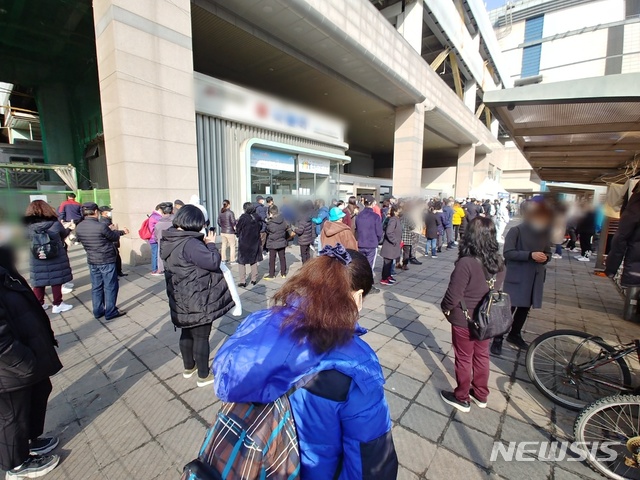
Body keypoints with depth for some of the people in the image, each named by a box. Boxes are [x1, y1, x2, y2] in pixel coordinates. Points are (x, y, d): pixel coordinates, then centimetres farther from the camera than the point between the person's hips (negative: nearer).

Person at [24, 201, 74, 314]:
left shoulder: (27, 226, -6)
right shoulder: (55, 223, -10)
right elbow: (64, 234, 8)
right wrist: (69, 228, 28)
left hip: (36, 260, 2)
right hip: (56, 258, -2)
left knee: (39, 282, 15)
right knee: (56, 280, 9)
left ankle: (39, 304, 26)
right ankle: (57, 304, 17)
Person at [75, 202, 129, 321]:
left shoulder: (78, 228, 0)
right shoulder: (101, 226, -22)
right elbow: (114, 237, -8)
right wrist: (121, 231, 17)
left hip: (92, 261, 7)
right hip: (106, 260, -7)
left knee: (96, 287, 15)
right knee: (110, 287, 4)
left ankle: (98, 311, 24)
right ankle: (110, 312, 11)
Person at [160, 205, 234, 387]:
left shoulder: (168, 241, 2)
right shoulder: (190, 244, -27)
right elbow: (213, 262, -27)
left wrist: (203, 243, 1)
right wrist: (211, 244, -12)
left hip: (181, 300, 9)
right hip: (197, 301, -9)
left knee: (187, 333, 24)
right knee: (201, 336, 7)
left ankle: (189, 367, 43)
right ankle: (204, 375, 23)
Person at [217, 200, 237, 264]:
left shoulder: (220, 213, 3)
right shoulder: (230, 213, -15)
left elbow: (218, 222, 8)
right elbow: (233, 222, -17)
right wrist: (234, 227, 0)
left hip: (222, 232, 6)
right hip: (230, 232, -6)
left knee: (224, 245, 16)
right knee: (232, 246, 4)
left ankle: (223, 259, 24)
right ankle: (232, 260, 8)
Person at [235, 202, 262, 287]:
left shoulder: (243, 217, -16)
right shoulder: (258, 217, -5)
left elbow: (238, 229, -8)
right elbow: (260, 228, 6)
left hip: (244, 243, -4)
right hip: (255, 242, 4)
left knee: (241, 262, 6)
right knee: (254, 261, 17)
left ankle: (243, 281, 4)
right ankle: (254, 280, 22)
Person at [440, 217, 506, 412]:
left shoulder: (466, 263, -29)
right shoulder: (499, 262, -7)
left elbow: (453, 295, -23)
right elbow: (497, 289, 5)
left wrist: (445, 307, -4)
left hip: (464, 320, -6)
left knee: (464, 359, 12)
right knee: (482, 356, 23)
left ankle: (462, 398, 32)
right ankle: (481, 395, 42)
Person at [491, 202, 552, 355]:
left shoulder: (545, 233, 8)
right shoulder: (516, 231, -12)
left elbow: (548, 253, 16)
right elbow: (507, 252, -19)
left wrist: (545, 258, -7)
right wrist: (530, 255, -27)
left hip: (535, 278, 7)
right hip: (516, 277, -7)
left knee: (525, 308, 18)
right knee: (509, 308, -6)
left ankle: (514, 334, 36)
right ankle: (498, 339, 6)